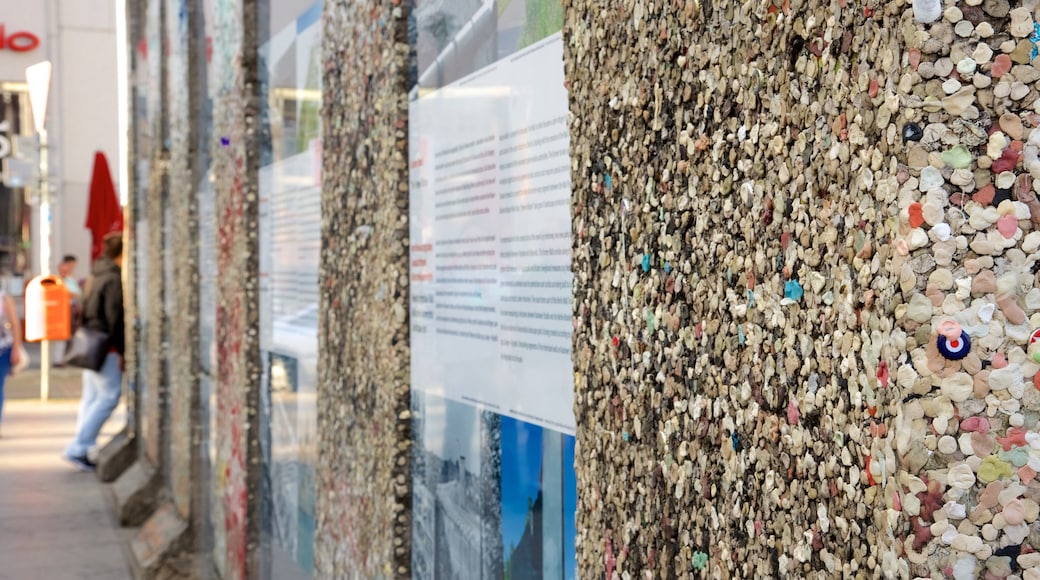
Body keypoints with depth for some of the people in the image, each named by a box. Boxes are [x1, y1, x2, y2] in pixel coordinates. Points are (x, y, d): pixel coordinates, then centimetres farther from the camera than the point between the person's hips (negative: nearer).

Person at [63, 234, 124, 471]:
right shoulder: (114, 280, -15)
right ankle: (78, 448, -8)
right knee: (108, 397, -7)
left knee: (91, 397, 13)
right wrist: (123, 351, -13)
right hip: (106, 347, -10)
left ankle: (84, 450, 16)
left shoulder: (95, 277, 14)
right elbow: (115, 320, -18)